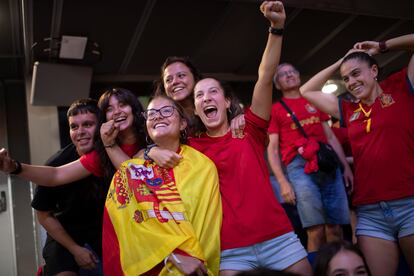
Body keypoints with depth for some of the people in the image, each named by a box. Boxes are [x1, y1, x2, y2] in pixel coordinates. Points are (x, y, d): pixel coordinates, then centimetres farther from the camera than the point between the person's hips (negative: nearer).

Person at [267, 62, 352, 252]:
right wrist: (282, 182, -6)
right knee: (316, 231, -10)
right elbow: (272, 149, 6)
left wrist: (346, 166, 12)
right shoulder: (276, 109, 11)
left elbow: (331, 137, 22)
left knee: (336, 228, 0)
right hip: (299, 166, -3)